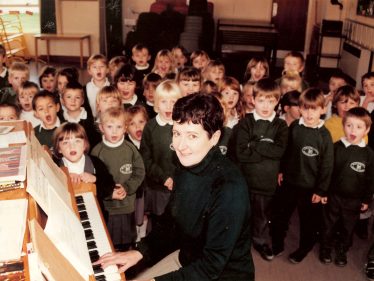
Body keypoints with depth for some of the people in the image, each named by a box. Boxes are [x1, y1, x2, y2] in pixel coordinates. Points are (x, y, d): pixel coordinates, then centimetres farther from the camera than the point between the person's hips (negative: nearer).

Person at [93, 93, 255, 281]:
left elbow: (212, 265, -25)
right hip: (186, 258, 6)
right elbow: (171, 222, 7)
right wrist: (139, 253, -4)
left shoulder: (229, 187, -29)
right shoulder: (186, 166, -6)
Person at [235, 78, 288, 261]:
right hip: (244, 177, -1)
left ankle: (261, 241, 40)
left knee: (263, 214, 17)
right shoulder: (245, 123, -6)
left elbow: (280, 150, -16)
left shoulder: (281, 126, 0)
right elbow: (241, 153, -15)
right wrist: (267, 151, -15)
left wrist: (254, 144, -16)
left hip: (267, 179, 1)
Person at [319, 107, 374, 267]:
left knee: (348, 228, 17)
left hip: (354, 200, 1)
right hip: (333, 196, -1)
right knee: (328, 225, 15)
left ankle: (341, 251, 38)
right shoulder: (336, 147, -10)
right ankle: (325, 249, 35)